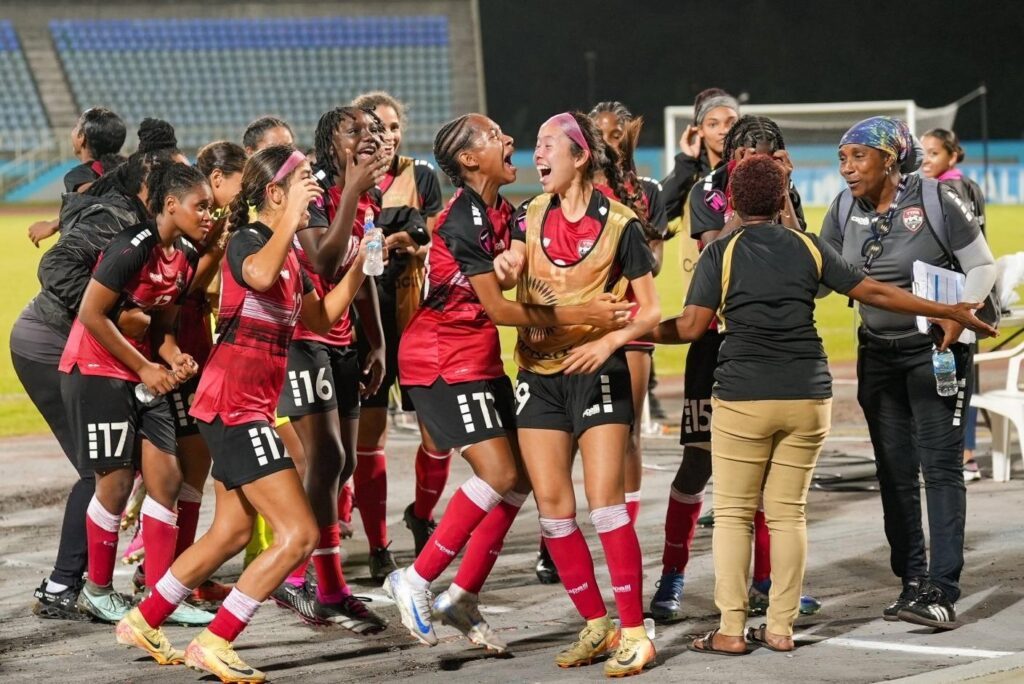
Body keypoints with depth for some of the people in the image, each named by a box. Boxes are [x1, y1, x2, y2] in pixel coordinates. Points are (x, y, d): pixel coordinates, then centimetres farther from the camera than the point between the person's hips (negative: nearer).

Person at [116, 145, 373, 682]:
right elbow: (261, 275, -40)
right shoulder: (246, 241, -15)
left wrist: (361, 263, 15)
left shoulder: (288, 253, 13)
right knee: (299, 533, -12)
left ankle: (143, 622, 32)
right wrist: (291, 215, -34)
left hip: (247, 410, 10)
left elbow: (321, 318, 21)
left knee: (232, 533, 21)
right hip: (233, 408, -10)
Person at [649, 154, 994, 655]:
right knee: (789, 512, 9)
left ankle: (730, 630, 2)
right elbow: (875, 293, 7)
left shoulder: (721, 253, -2)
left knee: (733, 513, 4)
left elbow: (692, 327, -6)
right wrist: (951, 312, 15)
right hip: (808, 397, 3)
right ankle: (780, 628, 9)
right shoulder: (809, 248, 6)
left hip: (743, 398, -3)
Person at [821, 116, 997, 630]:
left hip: (936, 350, -5)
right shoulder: (845, 210, 2)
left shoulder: (935, 201, -13)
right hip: (877, 352, 6)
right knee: (895, 471, 7)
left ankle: (942, 591, -13)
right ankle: (912, 582, 15)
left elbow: (982, 266, -7)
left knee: (940, 467, -9)